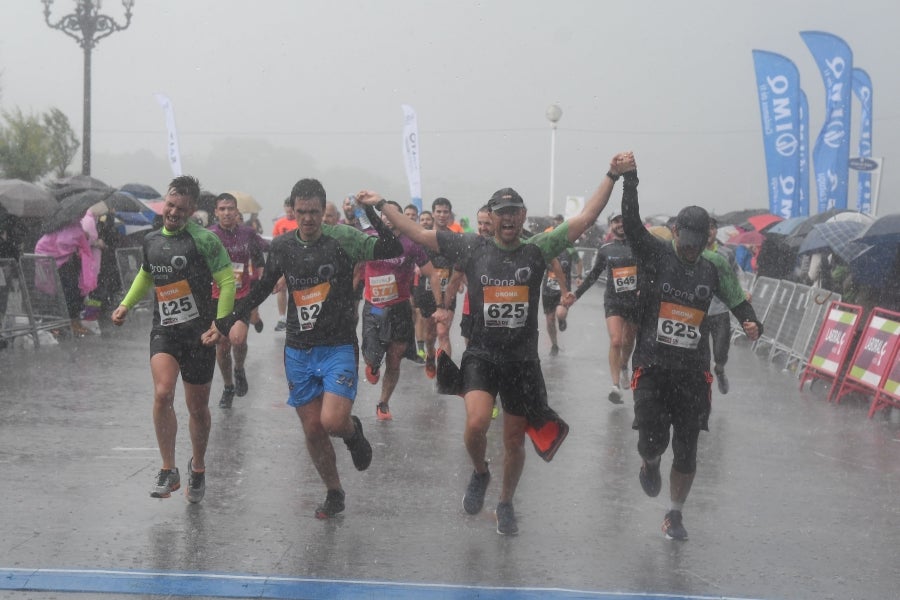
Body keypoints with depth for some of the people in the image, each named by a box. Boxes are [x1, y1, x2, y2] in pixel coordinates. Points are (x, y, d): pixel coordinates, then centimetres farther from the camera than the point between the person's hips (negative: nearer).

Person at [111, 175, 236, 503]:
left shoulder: (203, 239, -10)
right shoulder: (151, 240, 8)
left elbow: (227, 280, -10)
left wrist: (221, 323, -18)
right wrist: (126, 305, 16)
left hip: (199, 333, -3)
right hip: (164, 330, 3)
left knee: (197, 407, 8)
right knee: (162, 394, -19)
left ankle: (198, 467, 33)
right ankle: (168, 470, -8)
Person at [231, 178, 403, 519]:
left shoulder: (342, 239, -10)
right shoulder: (281, 246, 2)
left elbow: (393, 250, -20)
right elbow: (264, 287, 17)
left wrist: (372, 213, -30)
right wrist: (232, 318, 13)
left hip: (338, 347, -4)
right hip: (298, 350, 4)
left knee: (332, 421, -19)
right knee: (312, 429, 7)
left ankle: (353, 432, 19)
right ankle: (334, 493, 26)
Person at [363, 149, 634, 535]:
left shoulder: (537, 250, -1)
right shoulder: (472, 247, 0)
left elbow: (584, 219, -4)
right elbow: (419, 234, 5)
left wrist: (612, 177, -11)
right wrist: (382, 205, 5)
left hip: (522, 360, 1)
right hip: (481, 355, -1)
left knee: (514, 440, 11)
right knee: (476, 423, -23)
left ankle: (506, 504, 36)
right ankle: (479, 474, 11)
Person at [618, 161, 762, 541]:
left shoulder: (714, 268, 6)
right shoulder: (656, 256, -4)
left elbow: (738, 302, 9)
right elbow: (631, 225, -17)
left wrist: (752, 325, -13)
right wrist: (629, 180, -27)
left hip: (693, 372, 3)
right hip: (652, 368, -2)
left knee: (687, 452, 6)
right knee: (653, 442, -10)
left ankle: (675, 516, 27)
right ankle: (649, 465, 30)